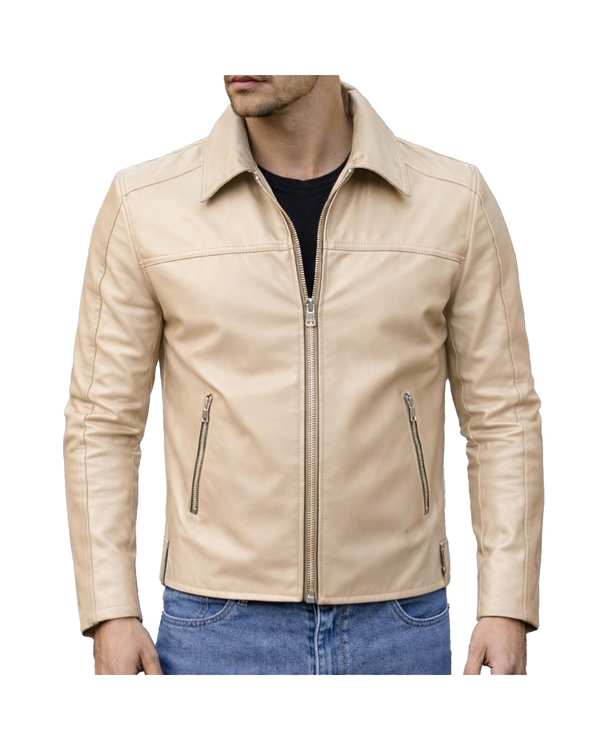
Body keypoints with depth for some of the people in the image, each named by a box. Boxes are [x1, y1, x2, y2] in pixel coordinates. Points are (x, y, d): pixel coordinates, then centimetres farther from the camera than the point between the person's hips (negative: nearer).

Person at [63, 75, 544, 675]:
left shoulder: (455, 201, -5)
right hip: (221, 630, 0)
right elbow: (103, 421, -1)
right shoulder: (147, 204, -7)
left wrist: (507, 609, -7)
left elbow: (502, 416, 0)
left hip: (397, 628, 1)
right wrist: (110, 615, -8)